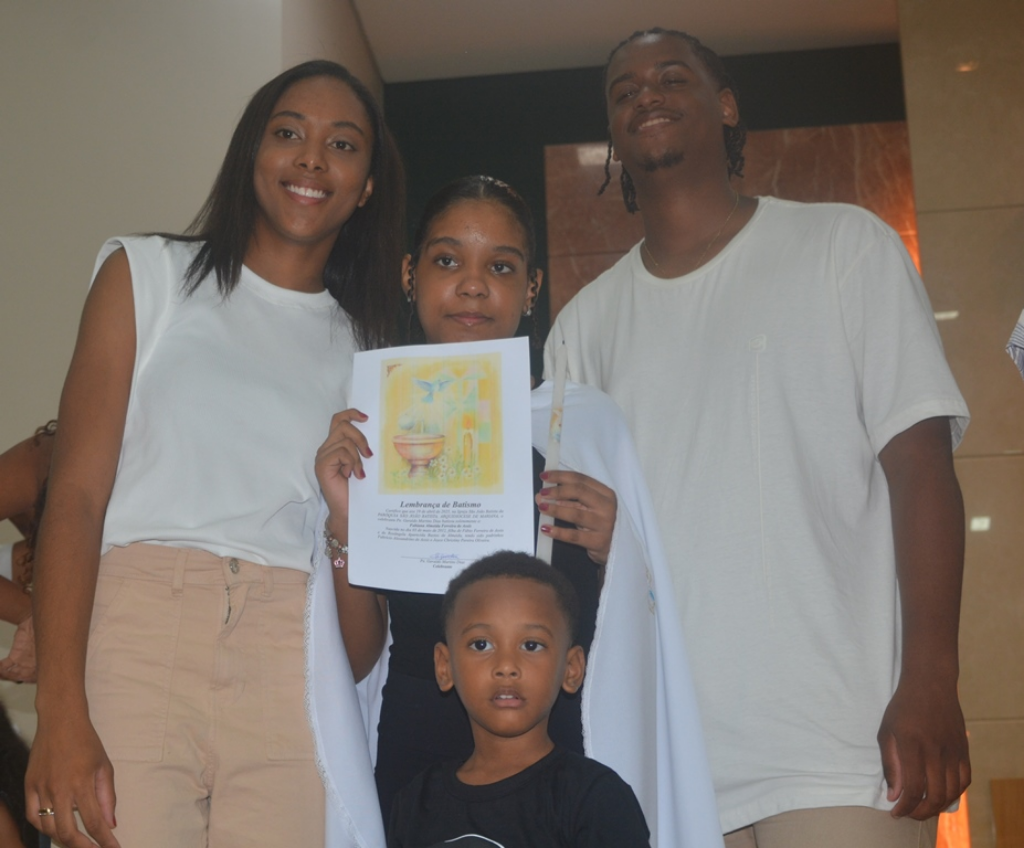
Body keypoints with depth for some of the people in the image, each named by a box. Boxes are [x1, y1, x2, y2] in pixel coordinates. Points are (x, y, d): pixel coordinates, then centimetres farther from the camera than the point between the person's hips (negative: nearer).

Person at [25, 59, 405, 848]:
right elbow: (75, 495, -1)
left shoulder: (365, 345, 18)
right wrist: (61, 715, -12)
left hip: (294, 670, 2)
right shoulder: (147, 273, 10)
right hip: (136, 630, -2)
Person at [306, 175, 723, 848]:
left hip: (557, 746, 0)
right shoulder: (367, 432, 5)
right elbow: (359, 659, 3)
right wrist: (343, 525, -12)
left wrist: (612, 551, -13)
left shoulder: (587, 421, 4)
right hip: (412, 752, 1)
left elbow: (635, 639, 7)